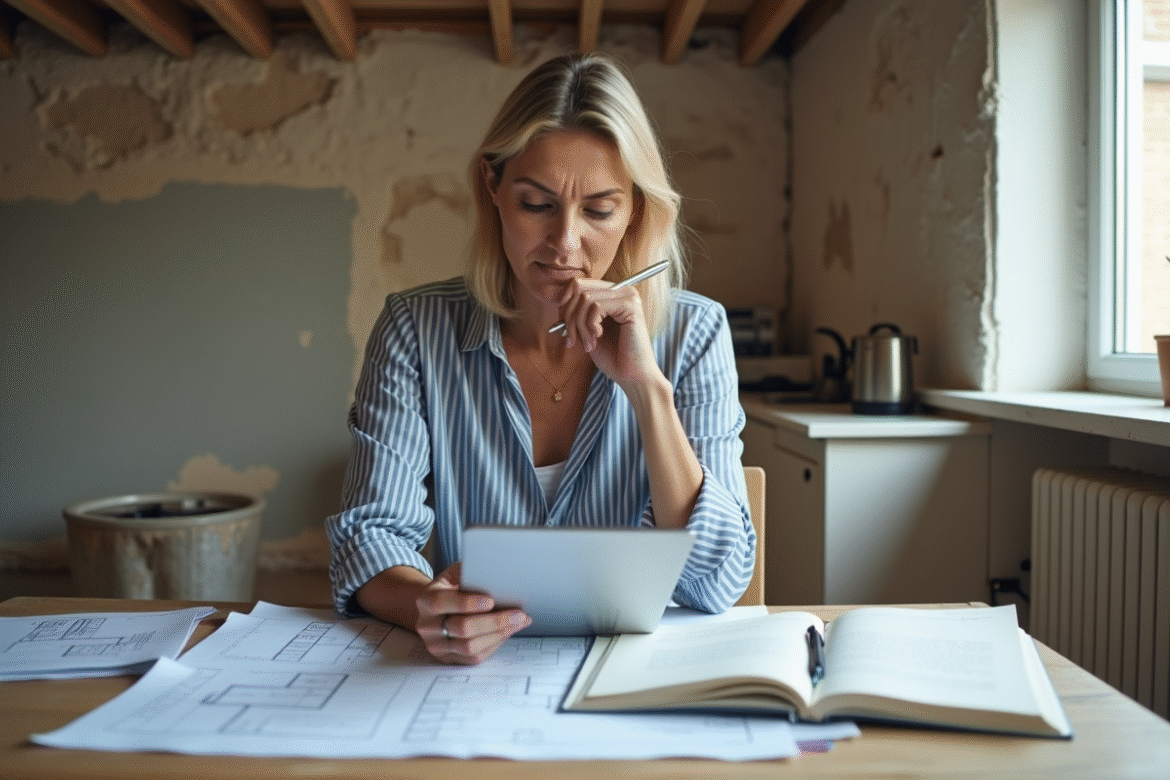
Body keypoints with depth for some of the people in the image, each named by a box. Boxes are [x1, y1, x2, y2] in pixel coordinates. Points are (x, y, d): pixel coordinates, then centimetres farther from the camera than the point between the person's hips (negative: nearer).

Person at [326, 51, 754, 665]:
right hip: (473, 672, 1)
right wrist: (427, 604, -30)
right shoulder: (416, 329, -5)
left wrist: (647, 387, -21)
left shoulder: (693, 333, -6)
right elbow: (369, 535, -8)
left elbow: (719, 585, -12)